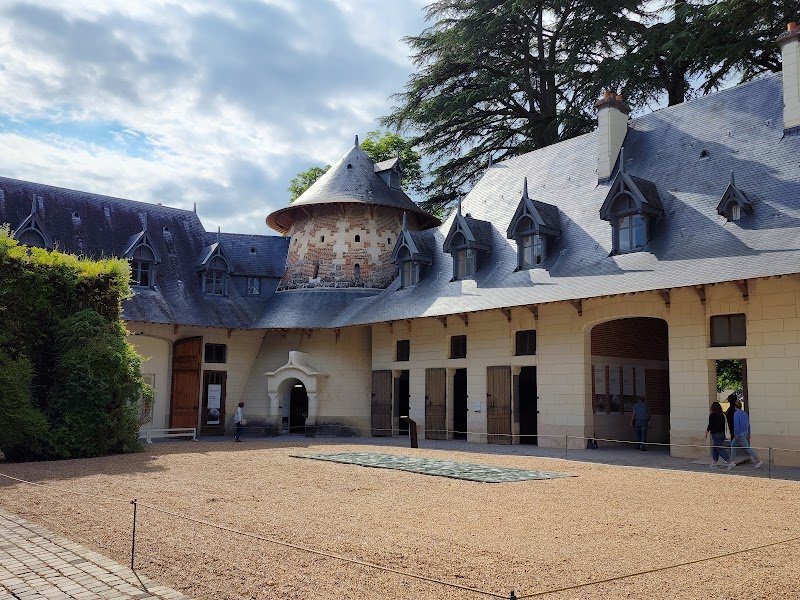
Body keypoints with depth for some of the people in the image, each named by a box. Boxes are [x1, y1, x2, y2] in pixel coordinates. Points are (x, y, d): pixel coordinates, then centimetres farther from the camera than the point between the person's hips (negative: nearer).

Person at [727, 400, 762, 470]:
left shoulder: (736, 413, -13)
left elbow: (736, 424, -19)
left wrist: (736, 434, -18)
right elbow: (748, 424, 18)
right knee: (733, 445, 14)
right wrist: (748, 434, 24)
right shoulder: (745, 413, 12)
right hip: (745, 432, 9)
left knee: (747, 448, -2)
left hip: (740, 434, -9)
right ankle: (731, 462, 13)